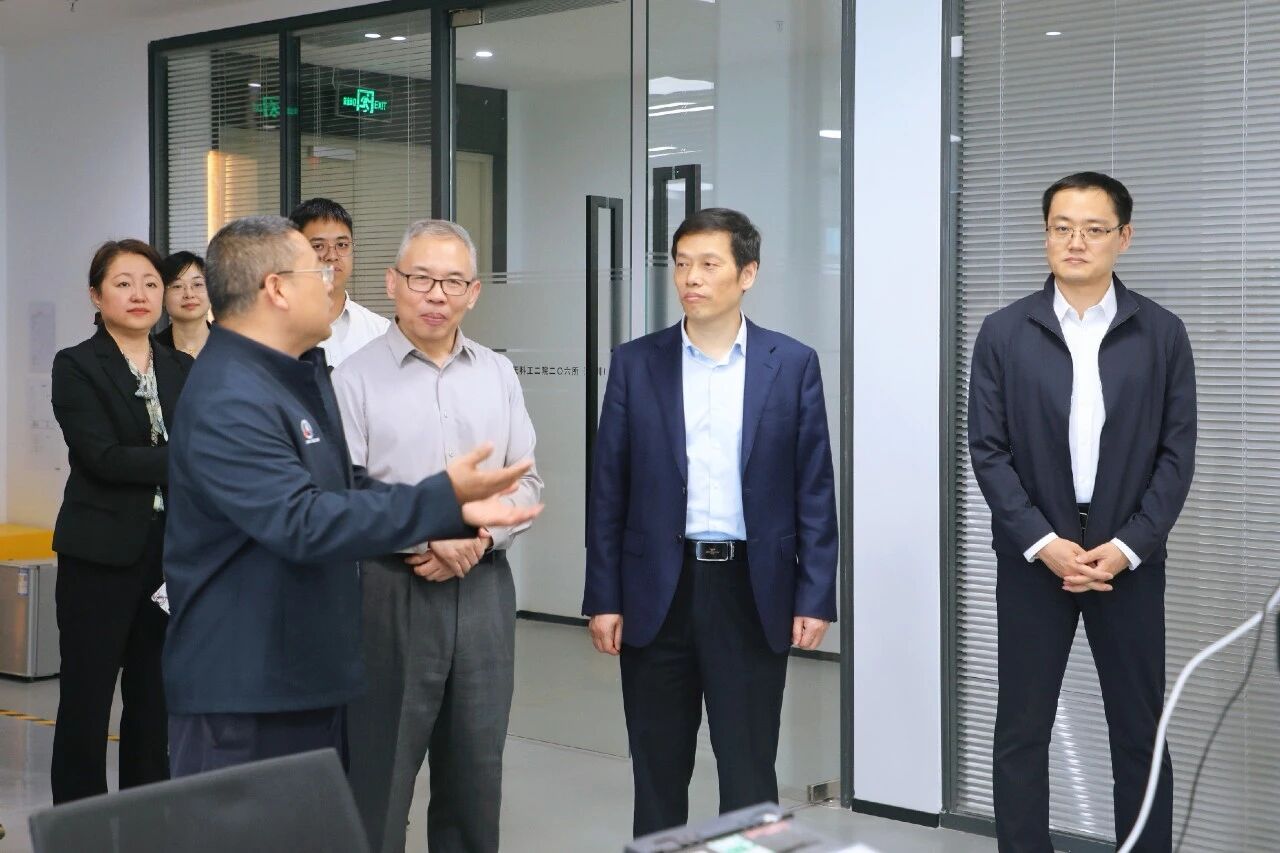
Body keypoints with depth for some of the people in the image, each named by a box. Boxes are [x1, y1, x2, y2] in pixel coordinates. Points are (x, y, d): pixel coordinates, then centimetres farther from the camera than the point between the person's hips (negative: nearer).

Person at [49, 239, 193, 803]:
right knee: (86, 701, 2)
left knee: (155, 702, 10)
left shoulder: (184, 370, 12)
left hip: (171, 555, 4)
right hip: (101, 556, -4)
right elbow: (101, 456, -14)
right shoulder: (76, 367, -3)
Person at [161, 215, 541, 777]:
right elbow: (302, 524, -29)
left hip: (313, 678, 10)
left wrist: (456, 511, 5)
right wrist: (444, 497, -27)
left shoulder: (302, 374, 14)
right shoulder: (227, 403, -21)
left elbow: (344, 488, 19)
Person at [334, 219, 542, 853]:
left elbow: (526, 483, 10)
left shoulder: (498, 375, 10)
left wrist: (479, 537, -7)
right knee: (378, 776, 2)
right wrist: (424, 540, -17)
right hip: (390, 591, -4)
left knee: (476, 774, 13)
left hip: (484, 589, 4)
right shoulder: (356, 379, -5)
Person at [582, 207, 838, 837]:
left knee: (749, 770, 5)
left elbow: (815, 490, 1)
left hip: (753, 592, -1)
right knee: (658, 769, 10)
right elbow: (608, 490, 3)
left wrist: (815, 597, -4)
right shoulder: (636, 364, 3)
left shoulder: (792, 364, 2)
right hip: (658, 590, 1)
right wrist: (603, 598, -1)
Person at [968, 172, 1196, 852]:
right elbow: (987, 450, -3)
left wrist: (1126, 546, -11)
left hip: (1129, 558, 0)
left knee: (1140, 733, 7)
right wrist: (1042, 542, -12)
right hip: (1033, 558, 0)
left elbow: (1176, 453, 0)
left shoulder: (1162, 334, 2)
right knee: (1021, 731, 4)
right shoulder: (1003, 333, 1)